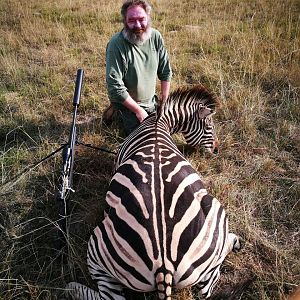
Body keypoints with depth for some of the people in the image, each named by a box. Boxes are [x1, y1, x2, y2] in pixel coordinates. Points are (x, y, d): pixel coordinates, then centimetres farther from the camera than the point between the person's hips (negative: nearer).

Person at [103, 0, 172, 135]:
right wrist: (138, 111, -22)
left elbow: (165, 71, -1)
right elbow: (116, 88, -28)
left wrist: (164, 99, -2)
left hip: (151, 101, 6)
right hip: (127, 103, -6)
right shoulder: (116, 44, -28)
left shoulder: (155, 36, -12)